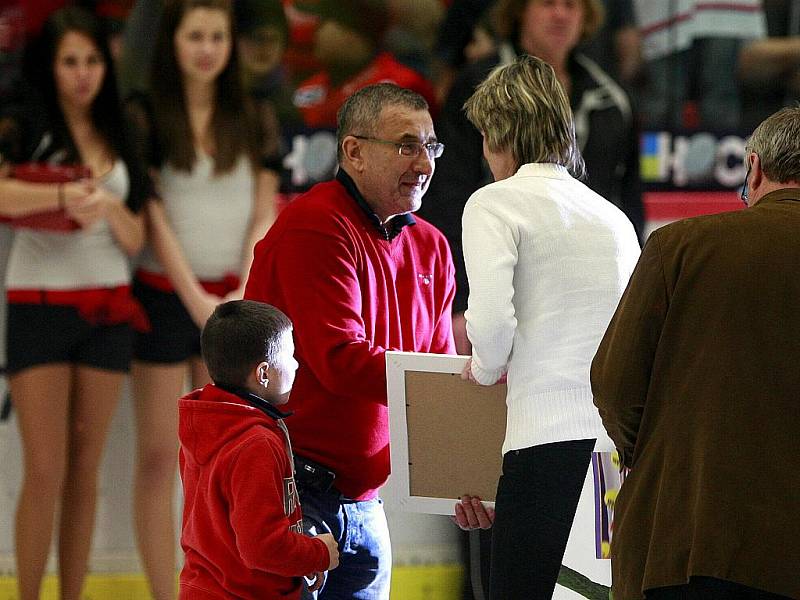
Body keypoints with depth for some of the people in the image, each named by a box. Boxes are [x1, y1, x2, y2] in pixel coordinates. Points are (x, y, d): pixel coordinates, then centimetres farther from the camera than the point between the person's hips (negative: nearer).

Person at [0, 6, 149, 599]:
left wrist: (110, 207, -12)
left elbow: (135, 241, 6)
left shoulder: (118, 139, 12)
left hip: (107, 309, 4)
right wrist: (63, 196, -24)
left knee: (86, 469, 5)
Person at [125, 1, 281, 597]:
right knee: (159, 457, -2)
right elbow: (153, 217, -7)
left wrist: (245, 294, -9)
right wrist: (197, 299, -12)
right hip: (166, 295, -3)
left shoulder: (251, 123, 7)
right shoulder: (147, 118, -4)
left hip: (234, 300, 4)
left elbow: (265, 214, 4)